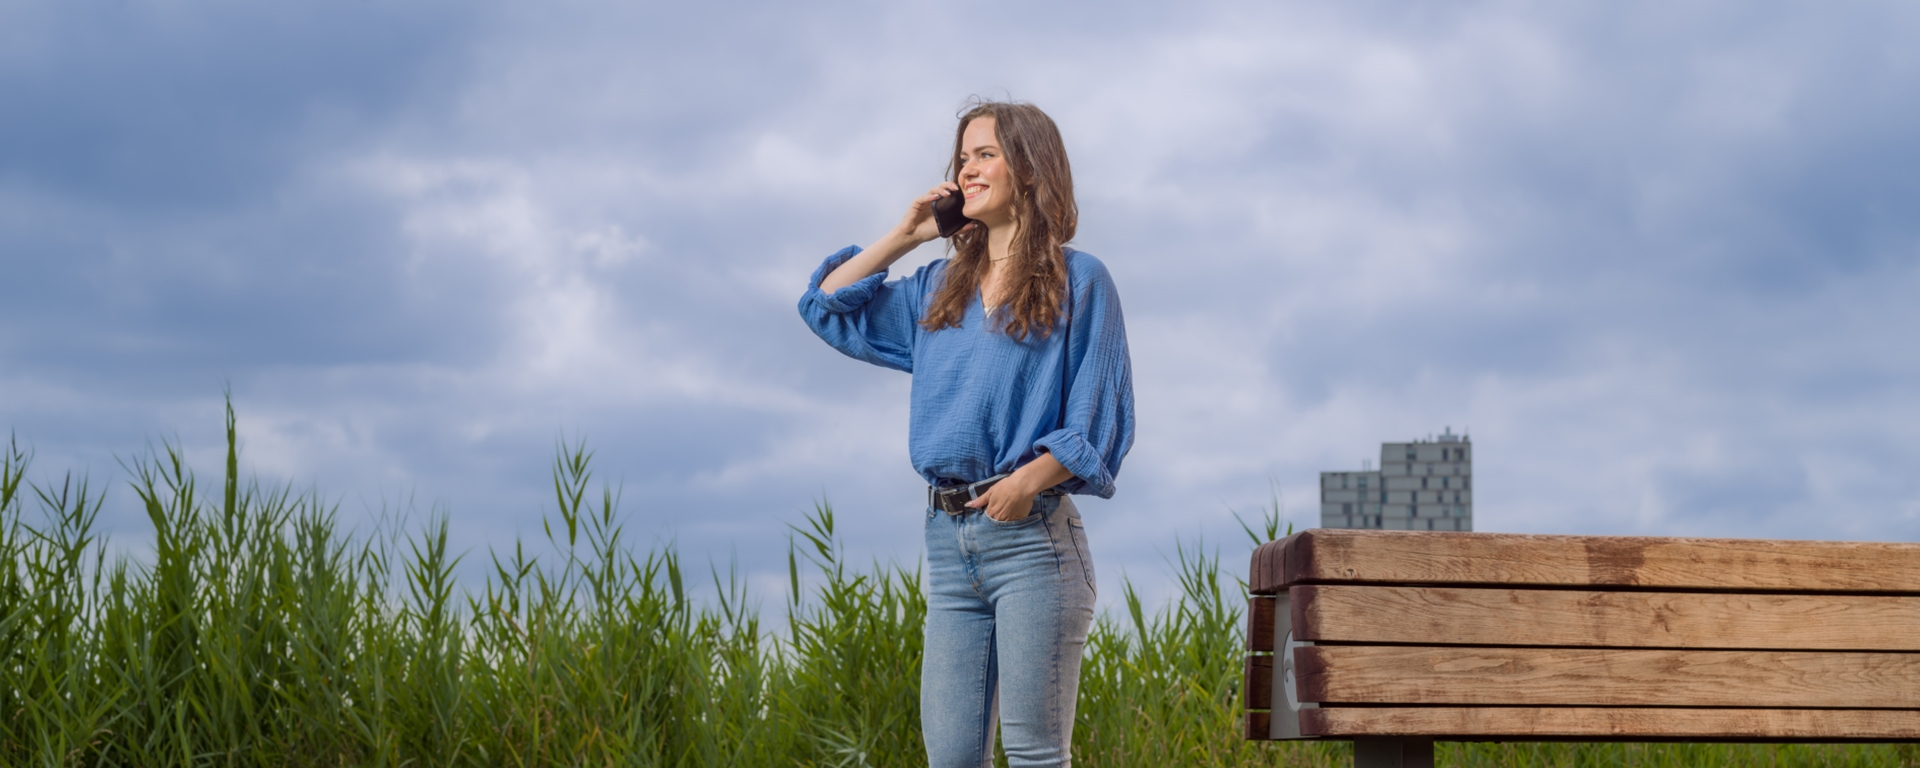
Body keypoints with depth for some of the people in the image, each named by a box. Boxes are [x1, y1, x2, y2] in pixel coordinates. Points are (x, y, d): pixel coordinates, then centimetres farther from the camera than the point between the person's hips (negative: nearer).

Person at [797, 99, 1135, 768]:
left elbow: (1101, 417, -4)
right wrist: (905, 236, 16)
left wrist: (1032, 477, -18)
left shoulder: (1078, 281, 1)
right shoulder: (939, 287, 18)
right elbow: (828, 306, 23)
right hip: (949, 537, 6)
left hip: (1032, 535, -6)